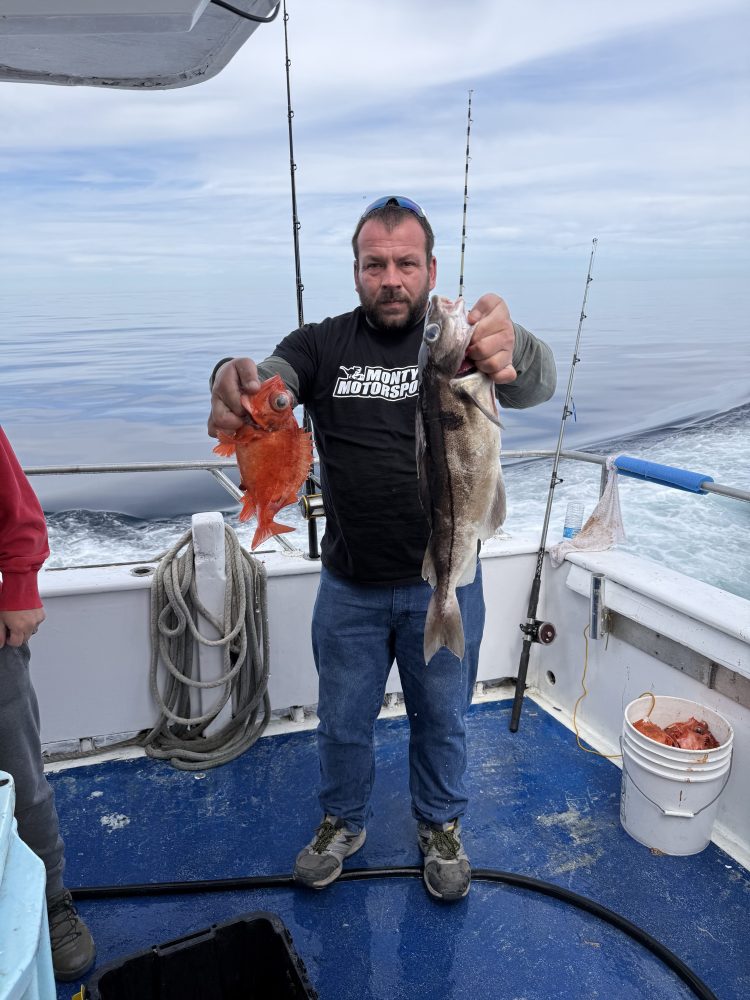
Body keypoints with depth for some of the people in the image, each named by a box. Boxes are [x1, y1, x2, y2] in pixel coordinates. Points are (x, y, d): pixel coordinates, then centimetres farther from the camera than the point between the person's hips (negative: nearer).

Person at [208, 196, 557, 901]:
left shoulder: (461, 341, -7)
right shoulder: (323, 345, -2)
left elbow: (537, 383, -26)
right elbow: (267, 379, -21)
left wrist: (513, 352, -52)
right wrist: (234, 380, -47)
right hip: (349, 586, 1)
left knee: (441, 718, 19)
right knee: (343, 719, 19)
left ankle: (440, 827, 47)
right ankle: (343, 822, 48)